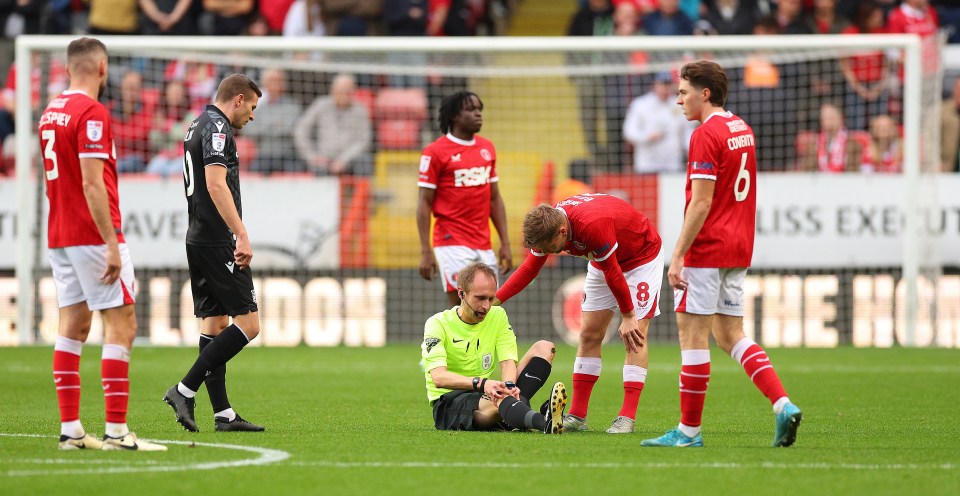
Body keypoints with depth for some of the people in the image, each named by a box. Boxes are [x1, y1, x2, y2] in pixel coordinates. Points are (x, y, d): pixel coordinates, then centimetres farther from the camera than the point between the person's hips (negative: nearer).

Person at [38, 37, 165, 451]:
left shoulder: (51, 112, 12)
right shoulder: (92, 113, -15)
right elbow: (93, 185, -21)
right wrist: (112, 244, -21)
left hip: (59, 237, 9)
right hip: (92, 236, -9)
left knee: (73, 325, 9)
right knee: (121, 324, -6)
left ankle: (70, 429, 7)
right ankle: (116, 430, -11)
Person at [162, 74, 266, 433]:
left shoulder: (199, 126, 19)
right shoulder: (217, 128, -12)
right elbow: (216, 184, -23)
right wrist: (242, 235, -26)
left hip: (198, 239, 11)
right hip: (218, 242, -11)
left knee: (214, 324, 9)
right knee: (247, 323, -9)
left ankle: (223, 414, 8)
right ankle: (185, 391, -12)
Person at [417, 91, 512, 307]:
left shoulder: (487, 148, 12)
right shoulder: (435, 151, -6)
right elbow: (424, 203, -6)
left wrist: (505, 243, 12)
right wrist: (425, 251, -12)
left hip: (484, 247, 6)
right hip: (453, 246, -6)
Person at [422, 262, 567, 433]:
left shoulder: (497, 315, 10)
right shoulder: (437, 324, -7)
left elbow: (508, 361, -1)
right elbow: (439, 378, -22)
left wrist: (508, 386, -27)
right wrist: (481, 383, -39)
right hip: (449, 403, -6)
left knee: (544, 348, -8)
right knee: (499, 398, -40)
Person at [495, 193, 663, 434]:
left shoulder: (594, 225, -41)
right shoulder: (547, 224, -19)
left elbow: (612, 274, -28)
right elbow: (529, 269, -4)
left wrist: (628, 316, -17)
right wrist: (493, 300, -10)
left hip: (643, 256, -7)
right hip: (604, 261, 7)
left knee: (635, 336, -15)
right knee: (589, 334, 0)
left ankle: (627, 417, -17)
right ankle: (577, 416, 2)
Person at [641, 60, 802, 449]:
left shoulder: (706, 135, -15)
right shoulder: (741, 129, 13)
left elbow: (701, 203, -19)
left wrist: (677, 256, -17)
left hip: (707, 249, -9)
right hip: (739, 249, 9)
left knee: (692, 334, -2)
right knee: (730, 335, 12)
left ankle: (689, 429, 2)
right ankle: (783, 404, -2)